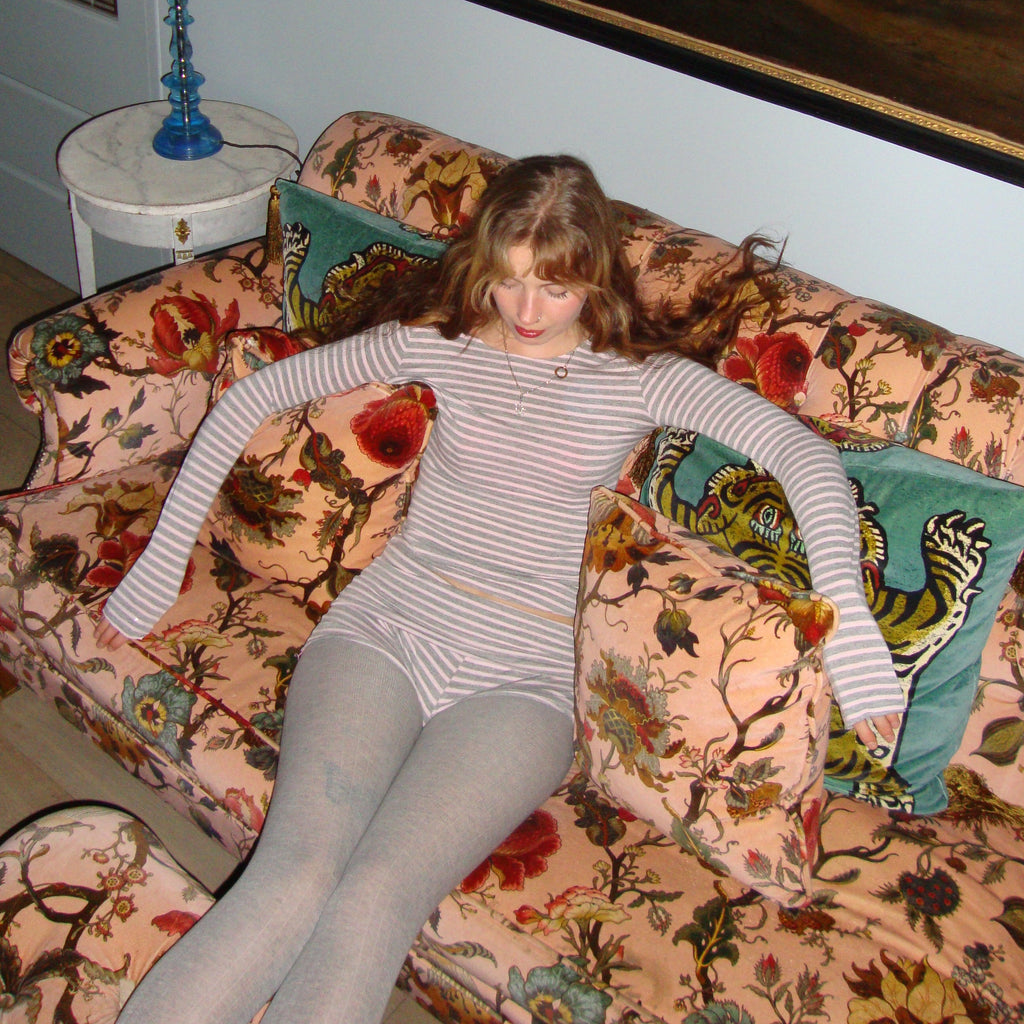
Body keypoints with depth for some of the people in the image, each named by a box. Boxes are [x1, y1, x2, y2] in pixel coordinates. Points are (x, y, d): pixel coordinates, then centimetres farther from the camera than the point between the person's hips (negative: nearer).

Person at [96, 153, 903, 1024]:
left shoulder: (642, 377, 4)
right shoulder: (440, 340, 9)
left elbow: (807, 455, -9)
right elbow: (251, 399, 14)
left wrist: (849, 630, -23)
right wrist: (159, 566, 11)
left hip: (521, 676, -1)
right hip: (386, 627, 1)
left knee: (373, 906, -27)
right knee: (292, 883, -26)